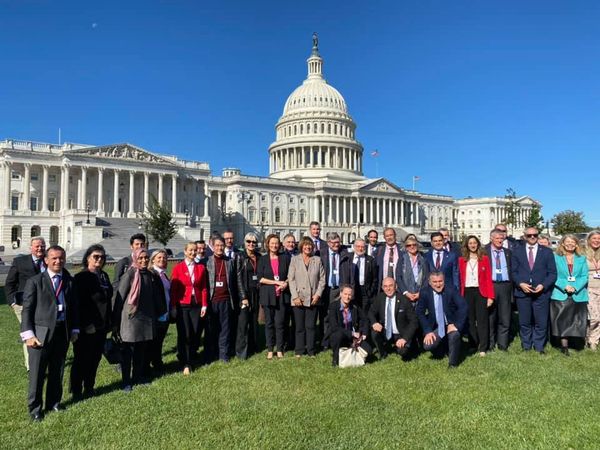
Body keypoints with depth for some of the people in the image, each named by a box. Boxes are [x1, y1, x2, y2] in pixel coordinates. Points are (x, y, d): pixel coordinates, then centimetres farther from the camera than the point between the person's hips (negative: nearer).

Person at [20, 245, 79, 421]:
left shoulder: (69, 281, 7)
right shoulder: (34, 281, -3)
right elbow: (27, 309, -4)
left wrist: (75, 329, 7)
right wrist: (28, 334, -11)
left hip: (63, 333, 3)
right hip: (41, 333, -3)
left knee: (57, 372, 14)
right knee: (37, 373, 5)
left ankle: (54, 402, 31)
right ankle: (34, 408, 21)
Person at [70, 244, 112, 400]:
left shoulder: (104, 276, 10)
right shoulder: (81, 277, -11)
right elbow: (77, 303, -14)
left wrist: (108, 322, 13)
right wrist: (78, 326, -16)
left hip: (101, 326, 7)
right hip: (86, 327, -7)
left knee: (95, 358, 15)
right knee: (82, 359, 6)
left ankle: (89, 388, 29)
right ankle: (76, 391, 20)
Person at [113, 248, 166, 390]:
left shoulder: (151, 275, 5)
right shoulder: (129, 275, -10)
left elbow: (156, 296, 15)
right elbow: (119, 297, -9)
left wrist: (157, 314, 16)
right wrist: (116, 322, -8)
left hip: (147, 319, 5)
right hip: (130, 318, -5)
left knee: (142, 350, 13)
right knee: (127, 351, 4)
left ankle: (138, 376, 26)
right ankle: (126, 381, 14)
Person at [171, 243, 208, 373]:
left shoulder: (201, 267, 6)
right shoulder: (178, 267, -1)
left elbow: (204, 288, 7)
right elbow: (173, 288, -1)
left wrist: (204, 305, 2)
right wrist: (173, 306, -4)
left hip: (196, 305, 2)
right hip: (182, 305, -2)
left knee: (194, 334, 3)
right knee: (184, 335, -2)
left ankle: (189, 359, 20)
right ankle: (185, 364, 8)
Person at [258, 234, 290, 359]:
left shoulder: (284, 258, 8)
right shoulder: (262, 259, 6)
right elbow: (260, 278, -2)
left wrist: (285, 283, -10)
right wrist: (277, 282, -10)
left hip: (282, 295, 0)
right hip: (268, 295, 0)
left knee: (280, 323, 0)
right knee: (269, 323, 4)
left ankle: (279, 349, 10)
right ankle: (270, 350, 13)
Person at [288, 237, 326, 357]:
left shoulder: (317, 260, 8)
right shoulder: (295, 260, 4)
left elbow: (322, 279, 7)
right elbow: (291, 279, -1)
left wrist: (318, 294, -4)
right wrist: (295, 296, -8)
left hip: (313, 299, 1)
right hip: (298, 299, -1)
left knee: (311, 326, 5)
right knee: (299, 326, 5)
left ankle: (311, 351, 15)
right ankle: (299, 351, 14)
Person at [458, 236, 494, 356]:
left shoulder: (484, 258, 2)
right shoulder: (462, 259, 6)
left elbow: (488, 278, -2)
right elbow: (460, 278, 4)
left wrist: (490, 296, -9)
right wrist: (460, 295, -4)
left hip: (481, 292, -2)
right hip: (467, 292, 2)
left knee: (482, 320, 0)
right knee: (470, 320, 8)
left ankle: (483, 348, 6)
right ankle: (473, 345, 18)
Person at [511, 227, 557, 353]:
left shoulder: (547, 252, 7)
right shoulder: (517, 251, 8)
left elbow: (552, 273, 3)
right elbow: (513, 271, 5)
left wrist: (543, 285, -11)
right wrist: (520, 284, -11)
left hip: (542, 292, 0)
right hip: (522, 291, 0)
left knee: (541, 323, 4)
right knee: (524, 323, 7)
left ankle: (539, 348, 18)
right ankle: (526, 347, 19)